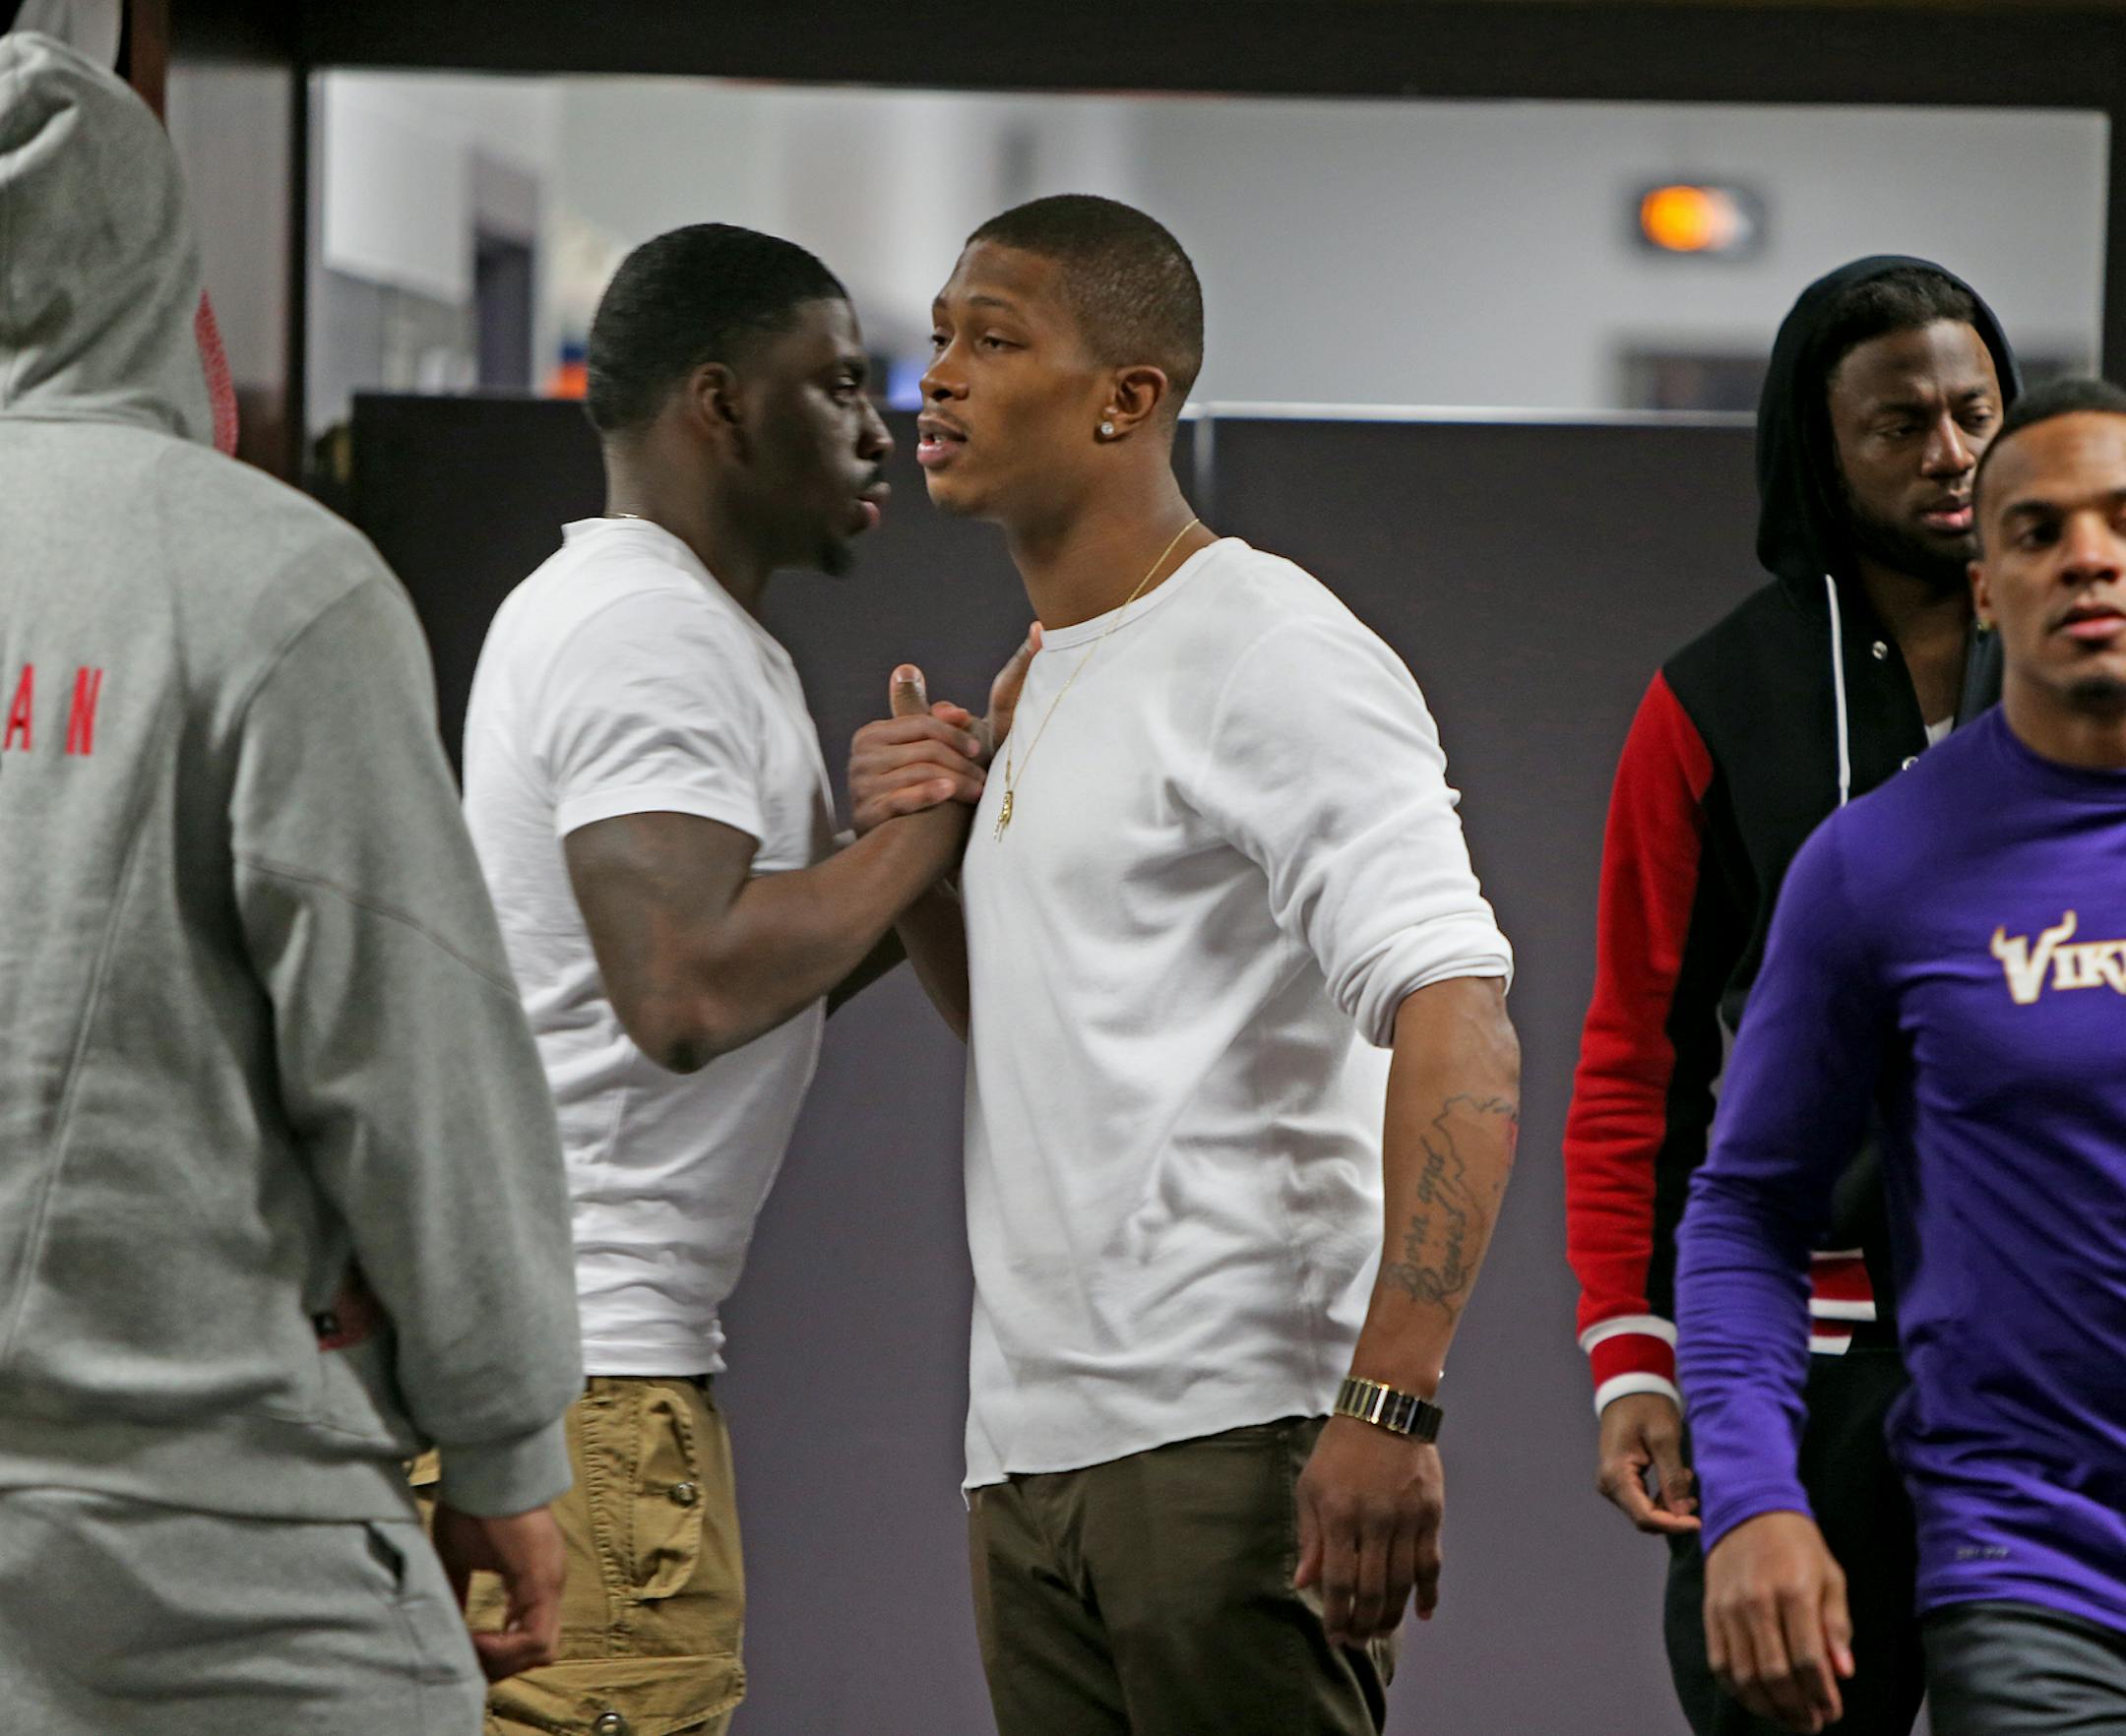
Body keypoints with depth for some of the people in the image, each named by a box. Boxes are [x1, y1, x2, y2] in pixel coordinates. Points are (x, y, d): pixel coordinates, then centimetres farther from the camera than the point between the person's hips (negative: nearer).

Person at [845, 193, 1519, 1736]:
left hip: (1237, 1434, -9)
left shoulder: (1272, 656, -9)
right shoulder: (1042, 679, 19)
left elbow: (1460, 1033, -19)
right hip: (1032, 1439, 9)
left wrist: (1390, 1406, -28)